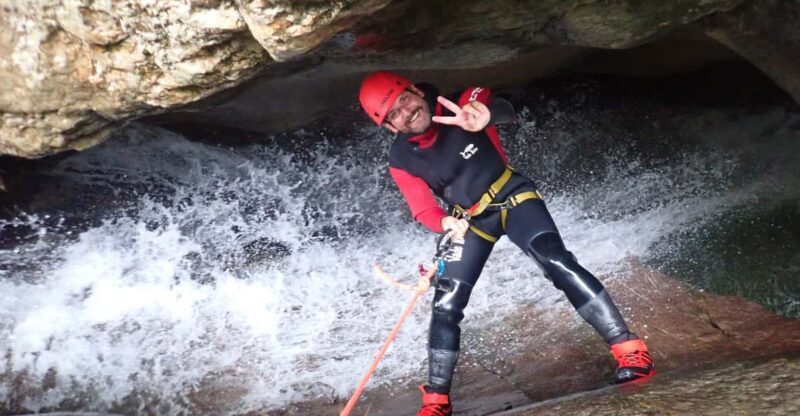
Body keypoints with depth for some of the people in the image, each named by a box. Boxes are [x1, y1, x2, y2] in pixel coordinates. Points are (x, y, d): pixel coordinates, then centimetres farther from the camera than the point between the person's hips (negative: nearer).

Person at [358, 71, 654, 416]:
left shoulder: (462, 104, -19)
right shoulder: (402, 162, -14)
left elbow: (504, 110, -36)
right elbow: (423, 212, -11)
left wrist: (485, 114, -60)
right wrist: (447, 223, -35)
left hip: (513, 197, -2)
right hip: (471, 220, 2)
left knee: (557, 262, -25)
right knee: (445, 306, -4)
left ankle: (629, 349, -20)